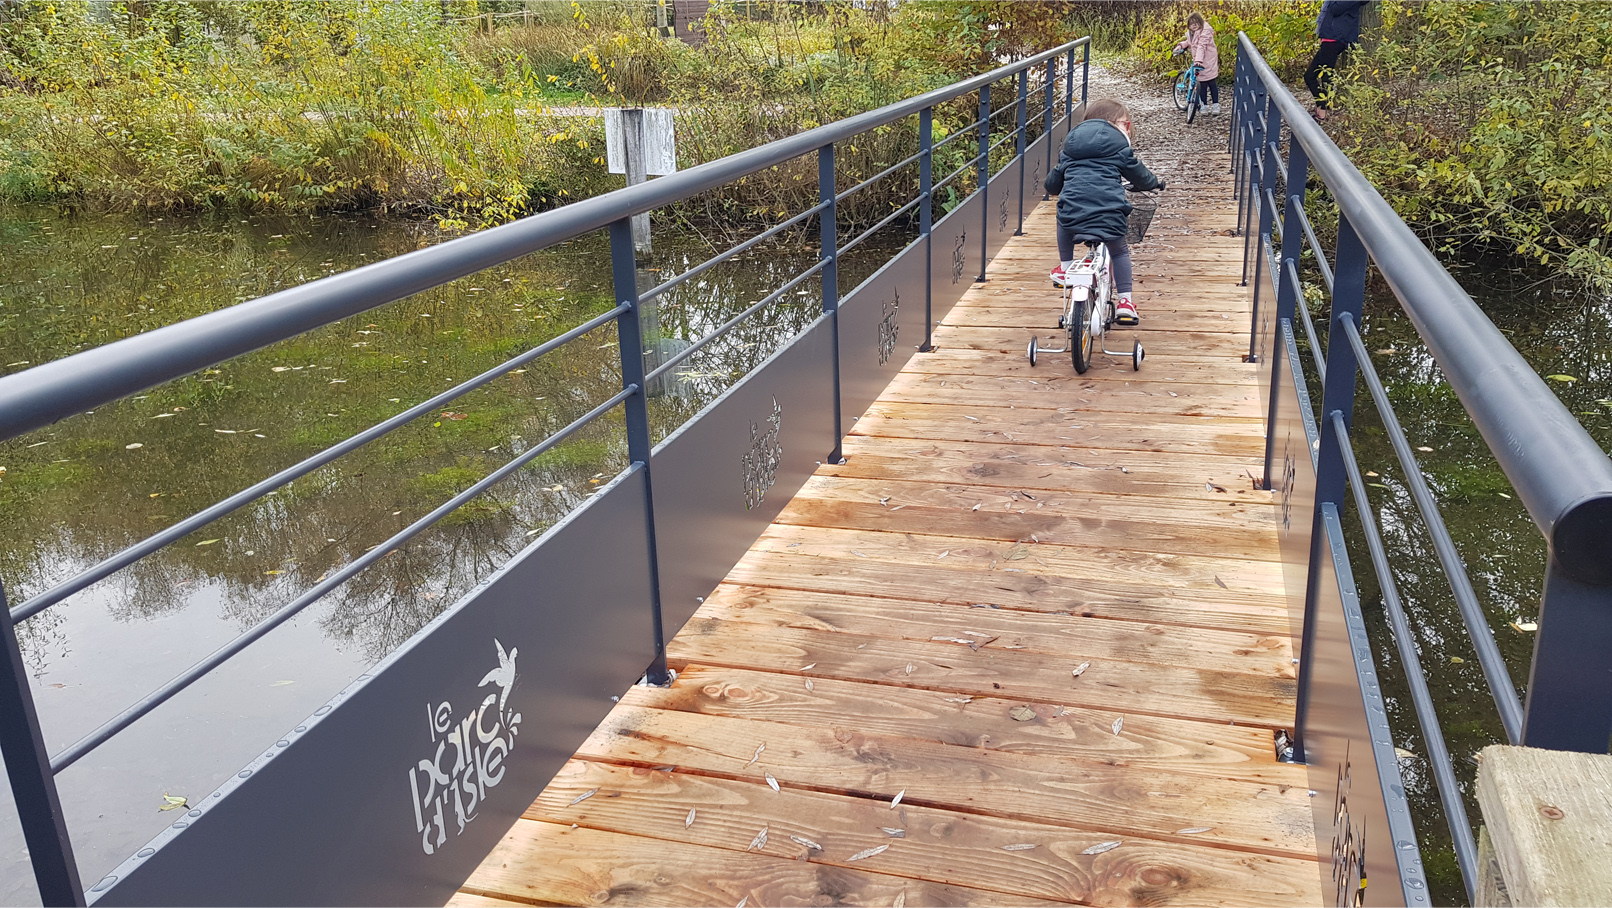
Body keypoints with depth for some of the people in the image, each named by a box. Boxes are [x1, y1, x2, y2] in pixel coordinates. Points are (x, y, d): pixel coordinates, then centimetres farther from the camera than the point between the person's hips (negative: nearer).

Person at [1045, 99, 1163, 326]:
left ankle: (1065, 268, 36)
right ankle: (1125, 302, 14)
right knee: (1119, 251, 21)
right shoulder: (1118, 146, 13)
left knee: (1063, 218, 37)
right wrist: (1155, 182, 45)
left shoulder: (1070, 145, 24)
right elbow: (1138, 175, 23)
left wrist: (1053, 189, 56)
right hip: (1109, 212, -2)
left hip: (1073, 211, 2)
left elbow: (1052, 183, 32)